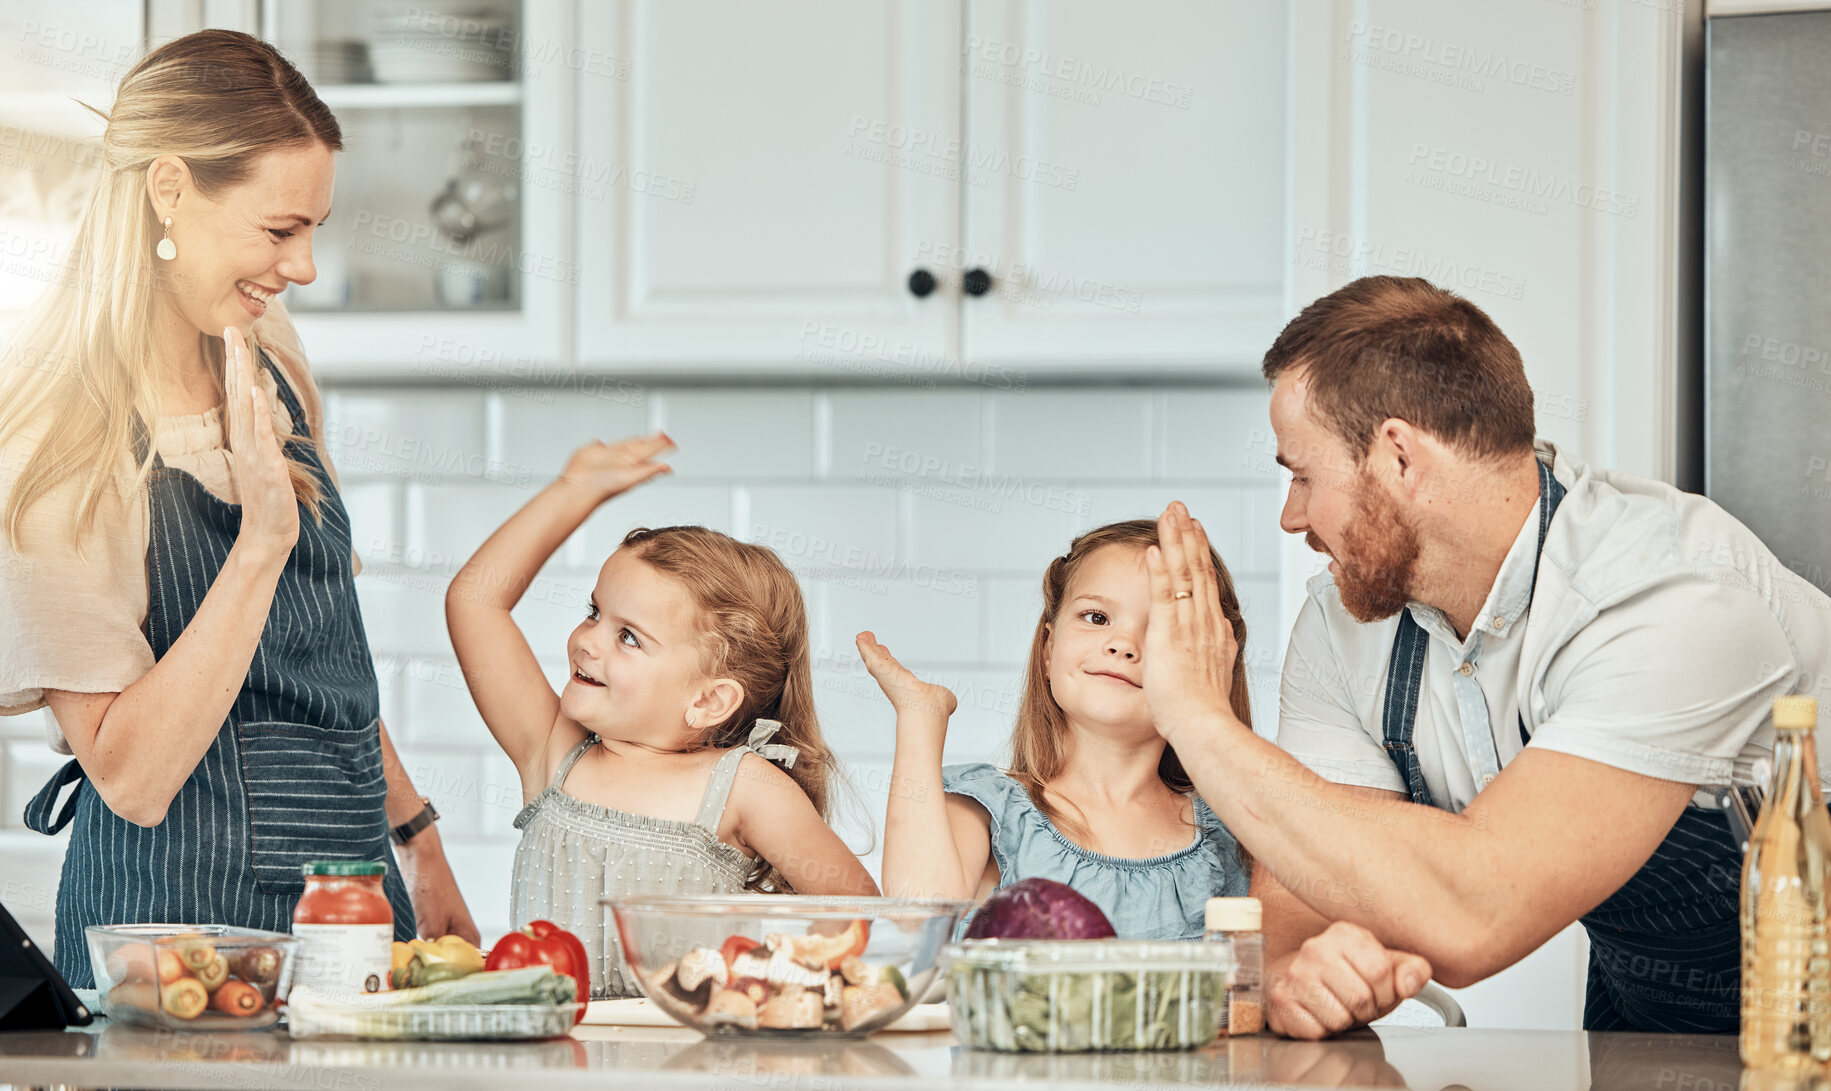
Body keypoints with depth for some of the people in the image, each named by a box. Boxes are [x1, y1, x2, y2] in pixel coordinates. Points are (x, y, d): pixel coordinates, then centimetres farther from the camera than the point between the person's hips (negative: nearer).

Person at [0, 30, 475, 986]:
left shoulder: (269, 379, 5)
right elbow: (133, 779, -21)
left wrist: (417, 842, 20)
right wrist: (262, 541, -26)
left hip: (357, 899, 7)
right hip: (179, 922, -7)